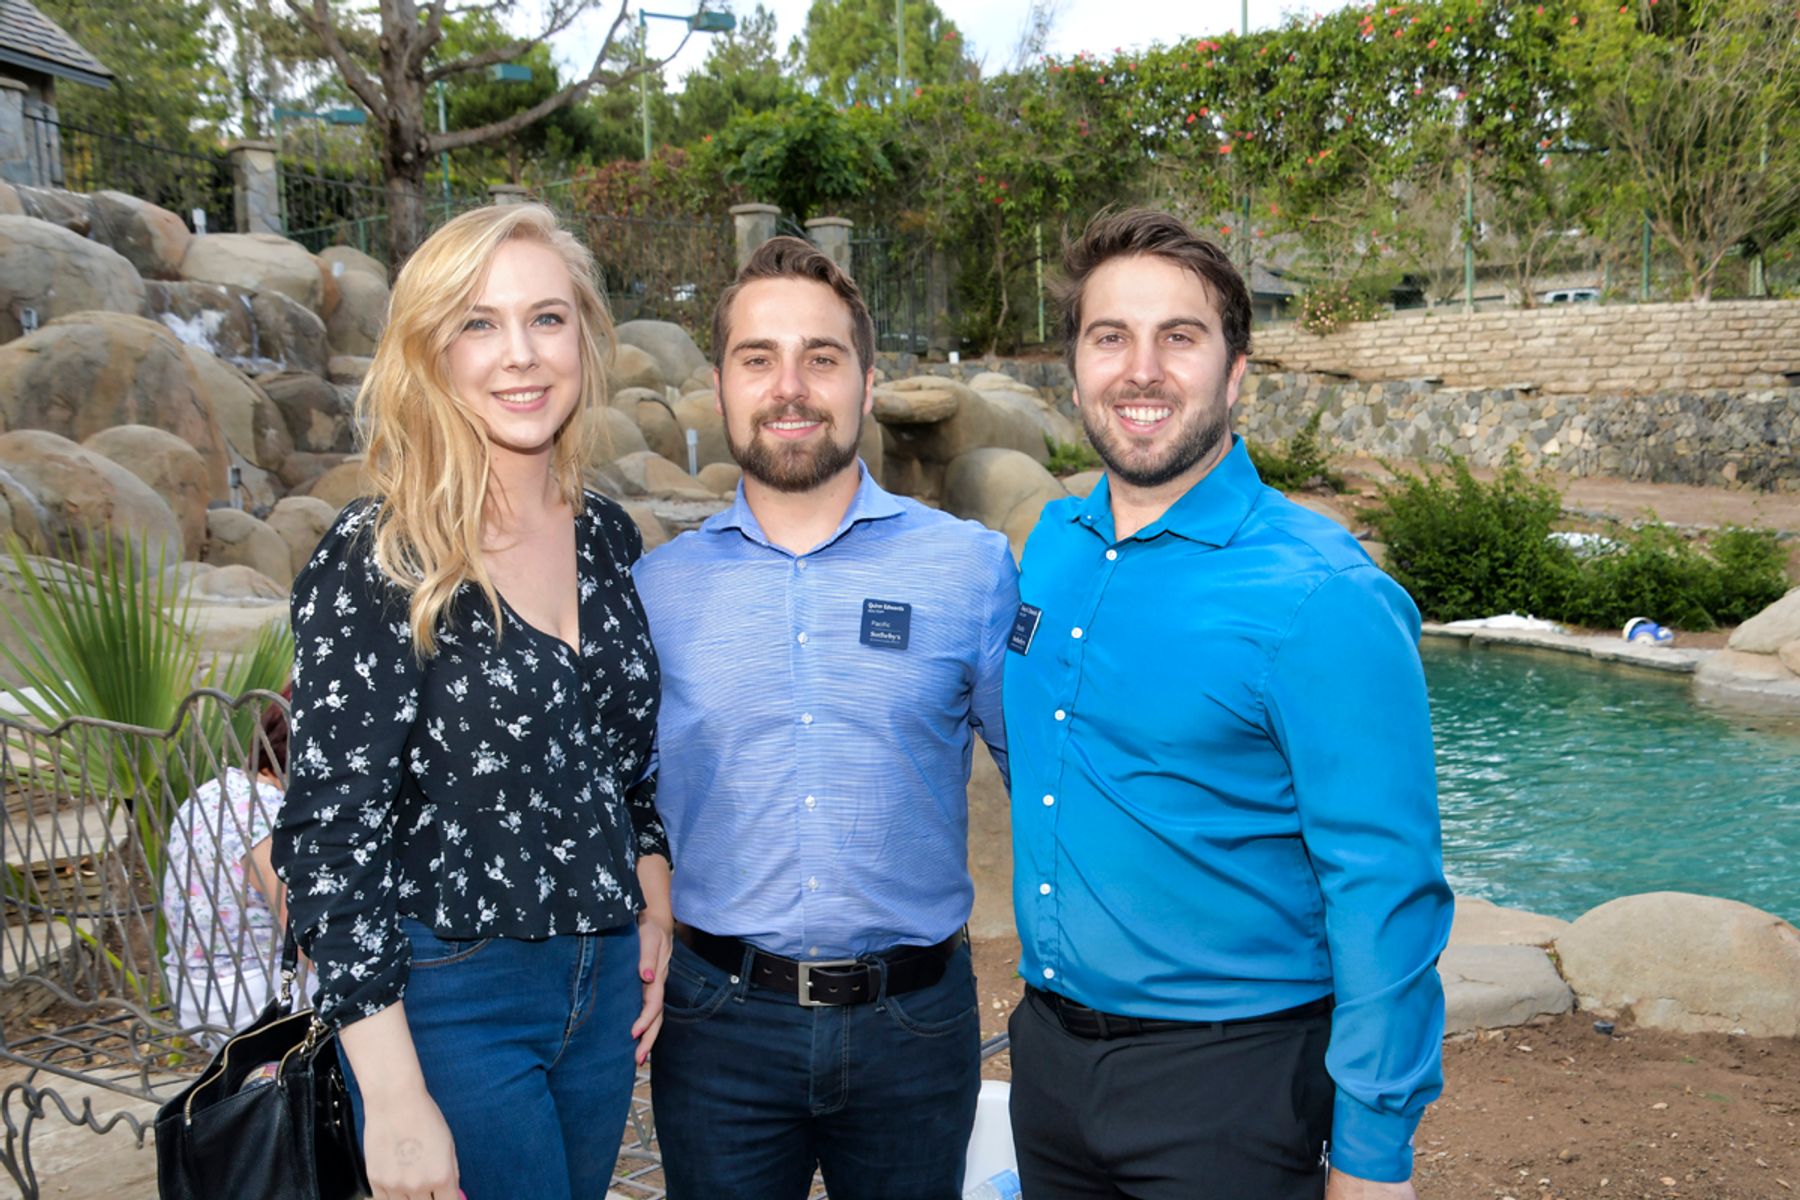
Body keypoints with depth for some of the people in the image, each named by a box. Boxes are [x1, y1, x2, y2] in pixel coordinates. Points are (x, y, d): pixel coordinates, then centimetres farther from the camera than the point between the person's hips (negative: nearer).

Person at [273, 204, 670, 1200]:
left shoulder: (607, 538, 3)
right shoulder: (375, 565, -15)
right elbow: (330, 838, -16)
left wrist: (653, 923, 8)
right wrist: (395, 1100, -18)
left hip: (606, 987, 6)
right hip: (453, 1004, -6)